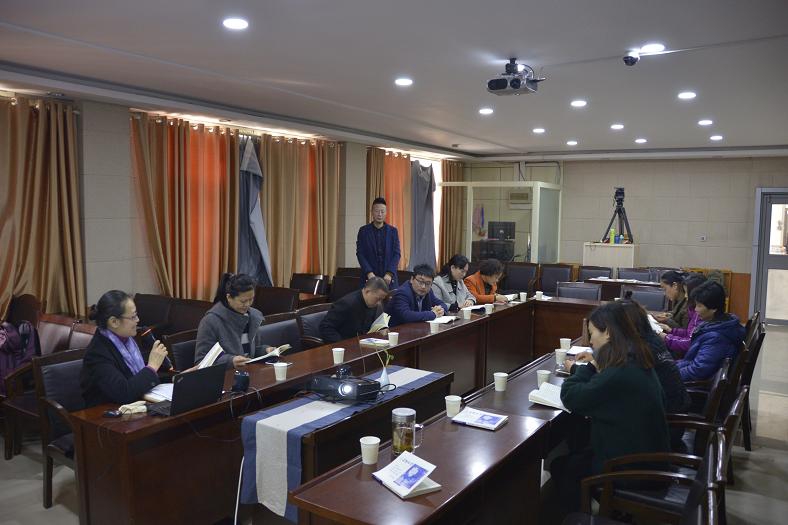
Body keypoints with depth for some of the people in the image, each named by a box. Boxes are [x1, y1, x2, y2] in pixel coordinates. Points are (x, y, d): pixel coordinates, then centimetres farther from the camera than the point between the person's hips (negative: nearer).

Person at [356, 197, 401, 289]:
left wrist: (389, 273, -12)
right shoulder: (363, 231, 5)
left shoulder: (393, 231, 7)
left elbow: (396, 254, 2)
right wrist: (369, 273, -14)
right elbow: (360, 254, -1)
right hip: (369, 277, -1)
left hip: (389, 278, 1)